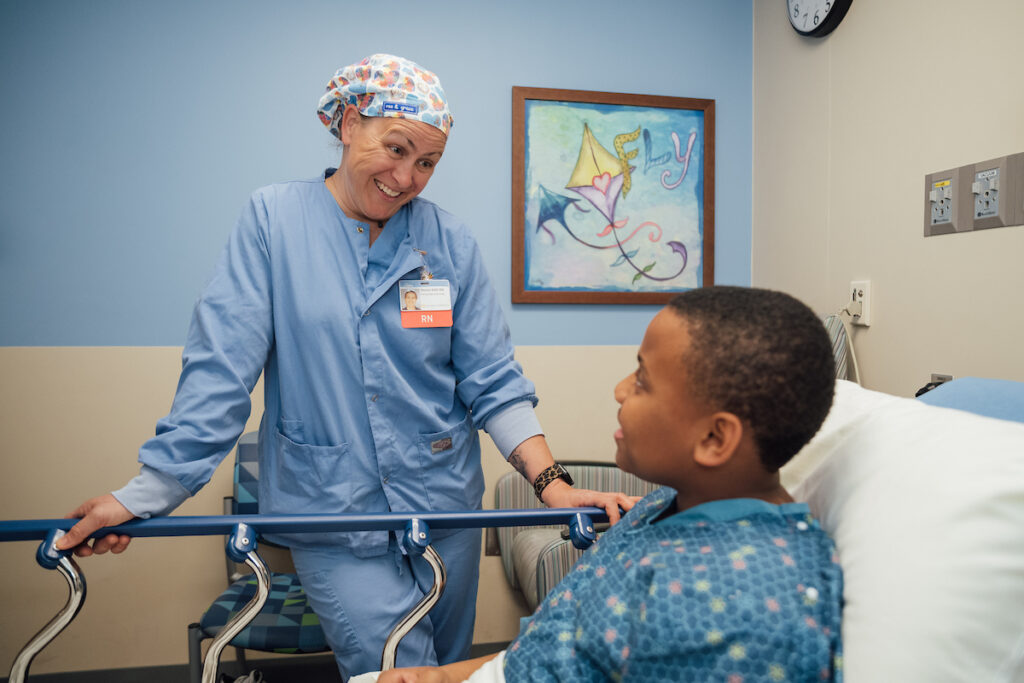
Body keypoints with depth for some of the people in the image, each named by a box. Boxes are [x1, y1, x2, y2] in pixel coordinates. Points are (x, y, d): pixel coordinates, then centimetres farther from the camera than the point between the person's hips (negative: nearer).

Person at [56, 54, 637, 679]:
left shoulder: (449, 241, -2)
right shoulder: (273, 219, -7)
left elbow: (491, 380, -2)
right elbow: (222, 367, -8)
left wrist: (551, 483, -13)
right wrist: (145, 495, -10)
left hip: (445, 508, 3)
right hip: (332, 514, -2)